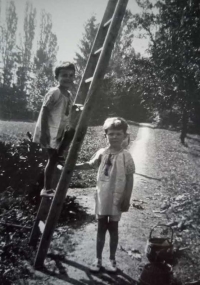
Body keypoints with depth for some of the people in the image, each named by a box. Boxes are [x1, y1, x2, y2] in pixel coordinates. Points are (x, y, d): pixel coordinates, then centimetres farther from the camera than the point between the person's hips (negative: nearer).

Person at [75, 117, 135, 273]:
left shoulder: (126, 156, -9)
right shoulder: (102, 153, -1)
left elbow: (130, 179, -6)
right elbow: (90, 164, -1)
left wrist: (127, 199, -8)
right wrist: (73, 166, -15)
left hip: (117, 198, -2)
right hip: (102, 197, 2)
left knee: (113, 228, 11)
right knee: (101, 228, 13)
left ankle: (112, 259, 28)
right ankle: (98, 258, 27)